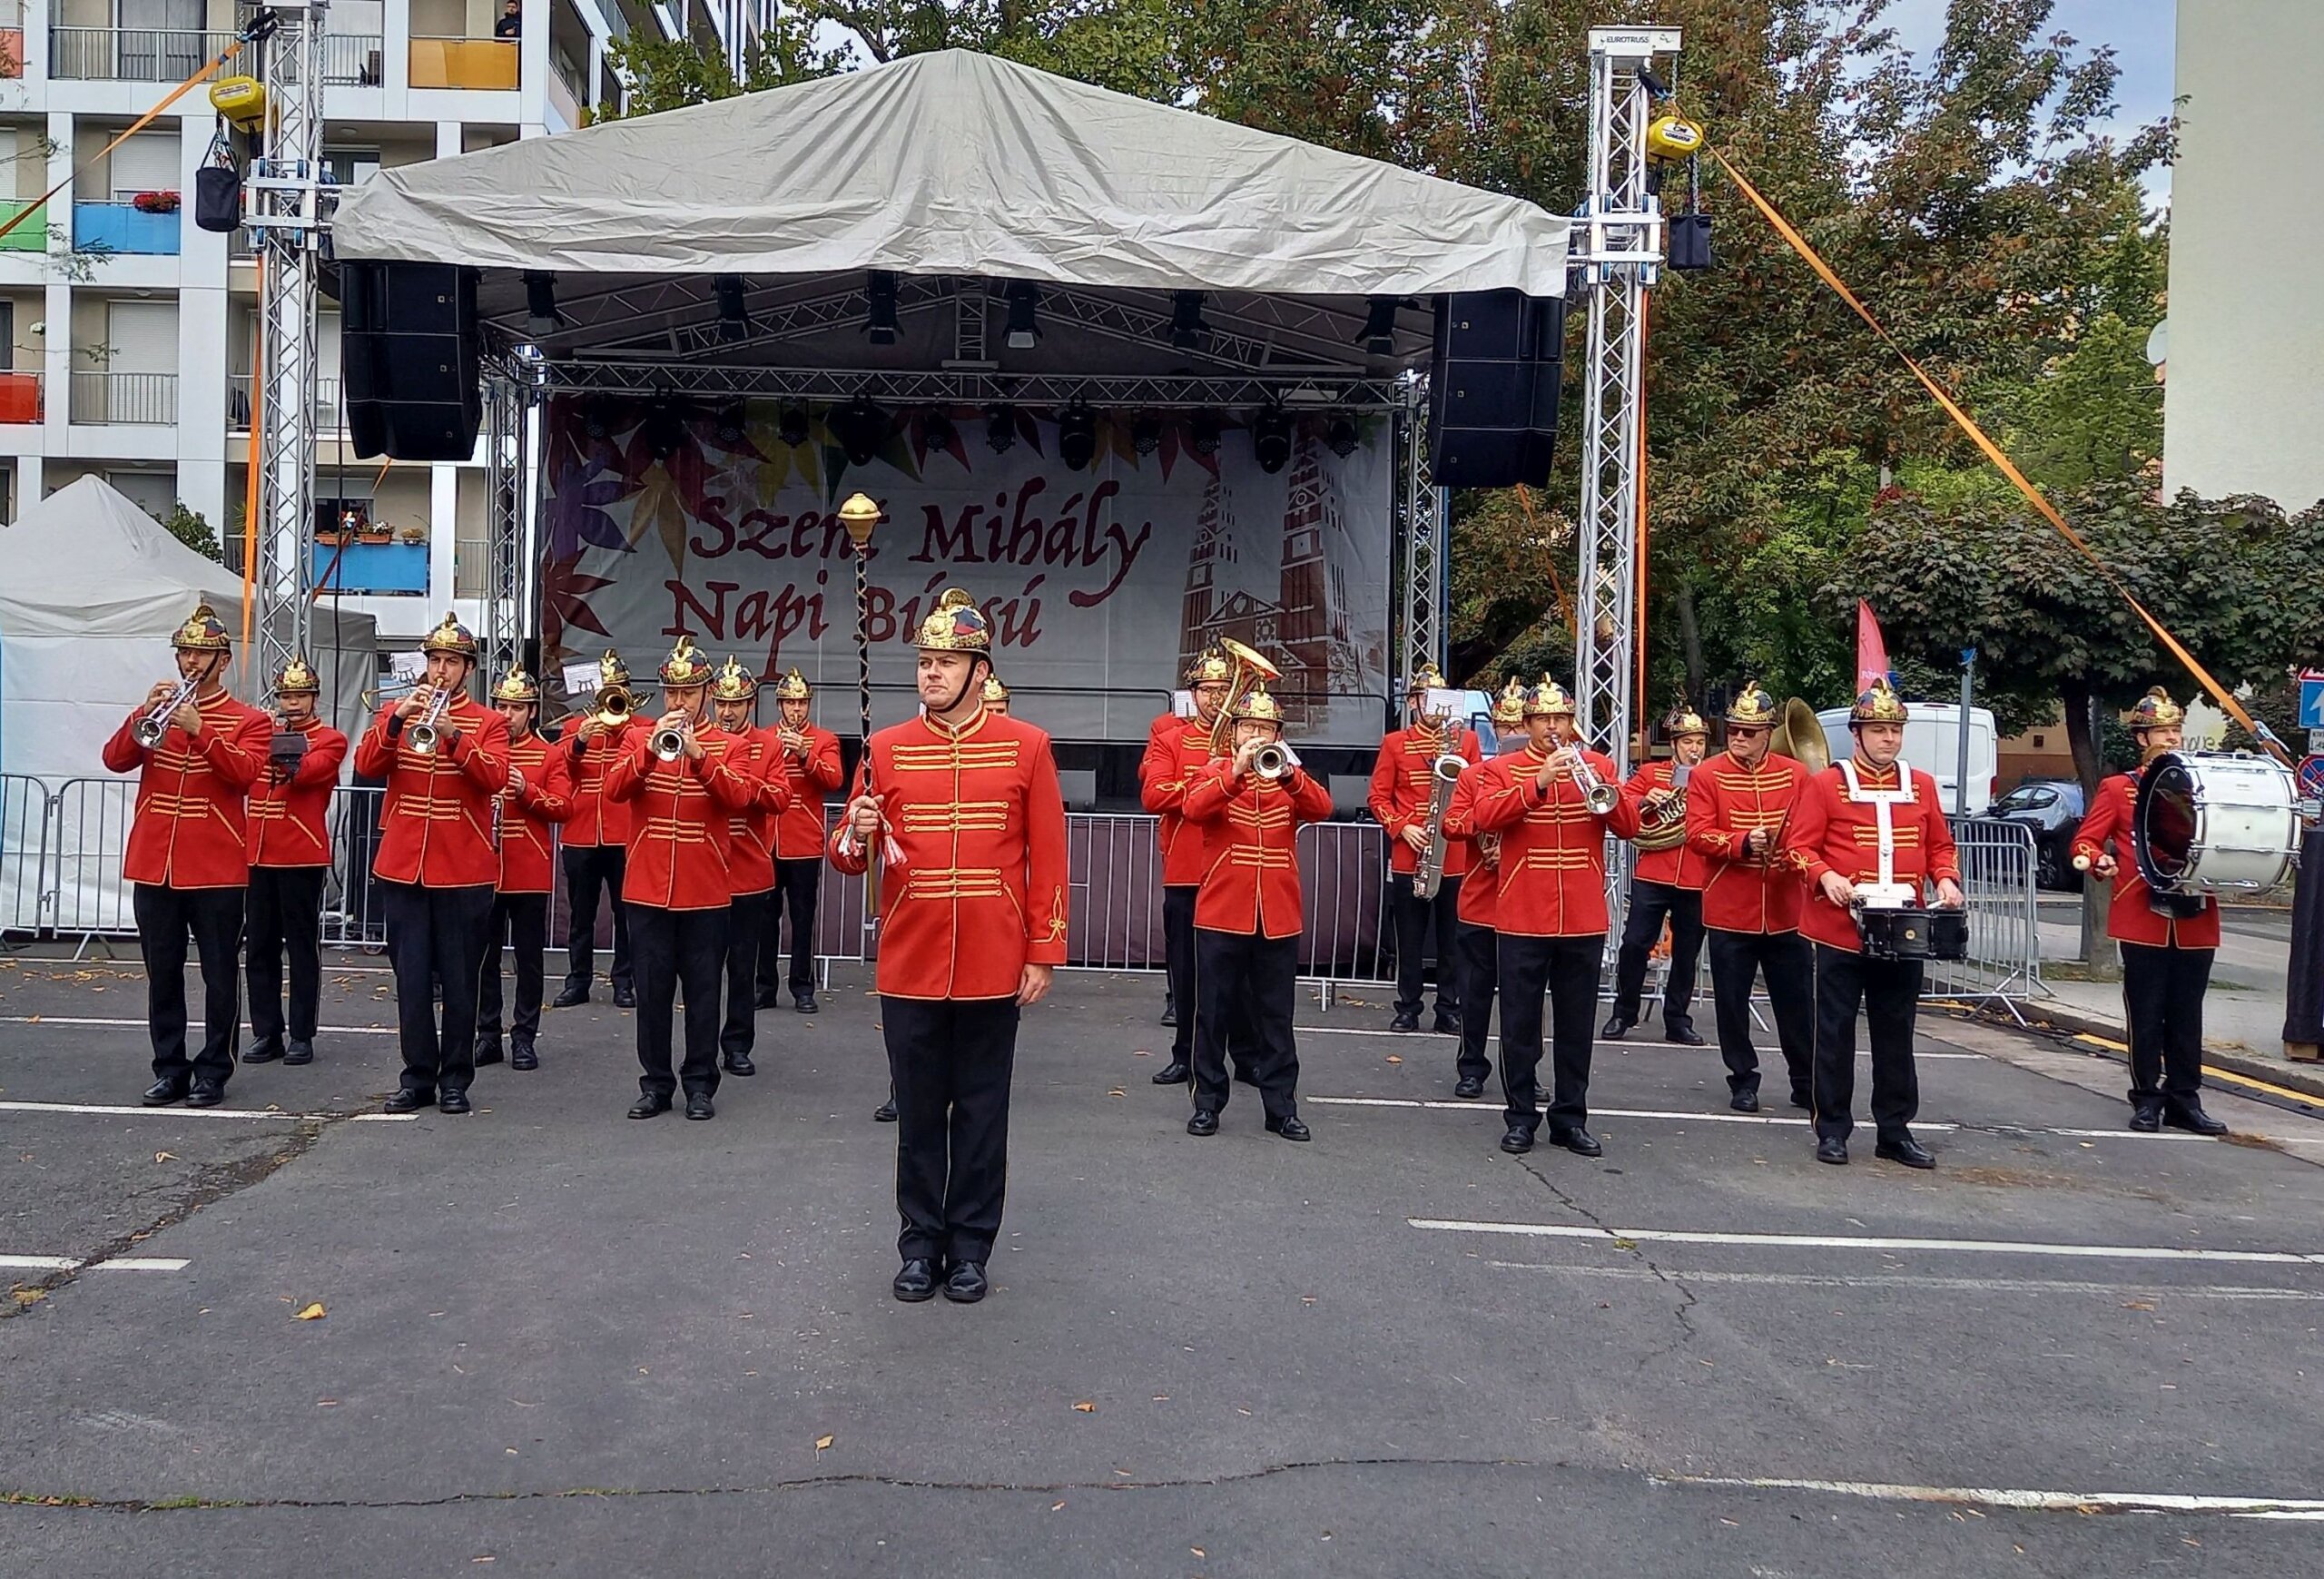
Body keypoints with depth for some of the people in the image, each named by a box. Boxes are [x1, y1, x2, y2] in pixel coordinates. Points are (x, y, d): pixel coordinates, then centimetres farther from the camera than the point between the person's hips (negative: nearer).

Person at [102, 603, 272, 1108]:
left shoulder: (249, 721, 2)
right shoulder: (156, 711, 13)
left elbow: (245, 772, -15)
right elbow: (115, 760, 0)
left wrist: (200, 730, -24)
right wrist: (145, 714, -14)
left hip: (217, 869, -4)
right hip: (153, 865, 4)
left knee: (218, 975, 1)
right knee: (162, 974, 9)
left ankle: (213, 1072, 10)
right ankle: (169, 1069, 18)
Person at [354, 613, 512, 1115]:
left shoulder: (489, 724, 3)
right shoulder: (395, 712, 10)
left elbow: (496, 778, -13)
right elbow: (366, 765, -5)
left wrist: (454, 736, -24)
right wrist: (398, 719, -18)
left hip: (464, 871, -2)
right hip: (402, 867, 2)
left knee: (459, 979, 3)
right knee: (411, 976, 6)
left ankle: (455, 1079, 12)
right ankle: (418, 1075, 15)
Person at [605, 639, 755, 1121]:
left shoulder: (726, 745, 3)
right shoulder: (638, 738, 6)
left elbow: (739, 798, -13)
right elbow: (614, 789, -8)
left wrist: (698, 753, -23)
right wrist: (651, 747, -21)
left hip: (705, 893, -1)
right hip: (647, 889, 1)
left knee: (703, 991, 5)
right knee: (652, 990, 6)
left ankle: (700, 1084, 15)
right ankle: (655, 1083, 17)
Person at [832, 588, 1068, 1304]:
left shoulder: (1026, 746, -2)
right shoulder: (885, 748, 2)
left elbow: (1048, 859, -1)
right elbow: (850, 856, 5)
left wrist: (1044, 954, -3)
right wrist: (856, 835, -19)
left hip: (992, 969, -1)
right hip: (909, 968, 1)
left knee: (982, 1113, 9)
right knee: (918, 1112, 10)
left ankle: (970, 1247, 22)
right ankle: (921, 1244, 24)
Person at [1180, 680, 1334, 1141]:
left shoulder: (1290, 777, 9)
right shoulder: (1215, 773, 3)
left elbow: (1322, 809, -10)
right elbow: (1193, 809, -17)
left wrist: (1288, 774, -25)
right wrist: (1235, 772, -27)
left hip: (1279, 919, 2)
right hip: (1221, 916, -1)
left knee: (1275, 1016, 8)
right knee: (1213, 1012, 5)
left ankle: (1281, 1106, 15)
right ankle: (1208, 1102, 16)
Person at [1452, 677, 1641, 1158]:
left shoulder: (1597, 765, 8)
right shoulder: (1502, 769, 2)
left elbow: (1629, 826, 0)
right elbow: (1483, 817, -16)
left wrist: (1595, 785, -16)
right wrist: (1539, 782, -23)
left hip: (1584, 920, 2)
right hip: (1522, 920, -2)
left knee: (1576, 1024, 9)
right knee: (1520, 1024, 4)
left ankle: (1570, 1118, 19)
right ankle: (1521, 1117, 14)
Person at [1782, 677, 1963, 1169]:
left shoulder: (1922, 786, 10)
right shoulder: (1825, 784, -2)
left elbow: (1940, 846, 15)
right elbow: (1799, 845, -5)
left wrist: (1946, 880, -5)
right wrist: (1825, 877, -22)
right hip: (1840, 931, -4)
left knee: (1896, 1034, 10)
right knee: (1835, 1033, 2)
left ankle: (1895, 1131, 20)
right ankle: (1832, 1130, 12)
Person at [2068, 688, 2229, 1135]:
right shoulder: (2118, 788, 3)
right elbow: (2084, 842, 0)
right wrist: (2099, 861, -21)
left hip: (2196, 924, 3)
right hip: (2144, 922, -3)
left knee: (2187, 1014, 9)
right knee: (2146, 1013, 2)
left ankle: (2185, 1099, 17)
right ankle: (2147, 1099, 11)